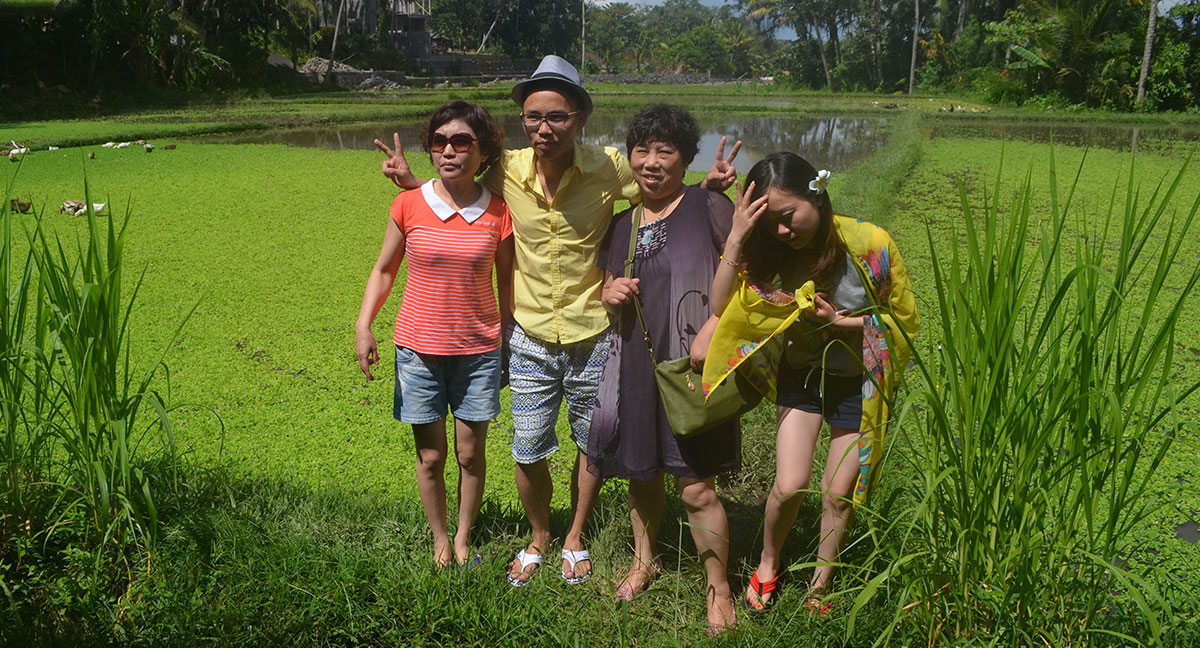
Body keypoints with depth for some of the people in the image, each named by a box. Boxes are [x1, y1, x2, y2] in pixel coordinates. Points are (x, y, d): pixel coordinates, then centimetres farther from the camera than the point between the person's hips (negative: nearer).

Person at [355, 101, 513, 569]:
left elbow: (507, 280, 5)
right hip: (418, 350, 0)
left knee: (471, 454, 9)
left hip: (478, 350, 0)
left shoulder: (497, 214, -6)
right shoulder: (409, 205, -5)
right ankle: (440, 539, 31)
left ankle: (464, 538, 32)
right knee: (431, 456, 9)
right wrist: (363, 325, -6)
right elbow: (384, 271, 5)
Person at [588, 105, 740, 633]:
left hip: (692, 367, -5)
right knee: (640, 473, 18)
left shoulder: (707, 206, -4)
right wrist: (610, 293, 0)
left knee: (696, 487, -3)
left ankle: (719, 589, 18)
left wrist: (715, 326, -21)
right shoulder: (622, 224, 14)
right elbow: (608, 289, 24)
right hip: (634, 366, 6)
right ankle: (644, 561, 42)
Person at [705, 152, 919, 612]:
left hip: (858, 383, -1)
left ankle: (820, 584, 32)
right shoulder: (770, 254, -14)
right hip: (801, 375, 1)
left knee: (839, 494, 7)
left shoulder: (870, 244, -20)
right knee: (789, 486, -7)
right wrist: (736, 238, -32)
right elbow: (722, 309, -26)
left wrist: (846, 322, -22)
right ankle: (767, 565, 24)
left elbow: (905, 321, -8)